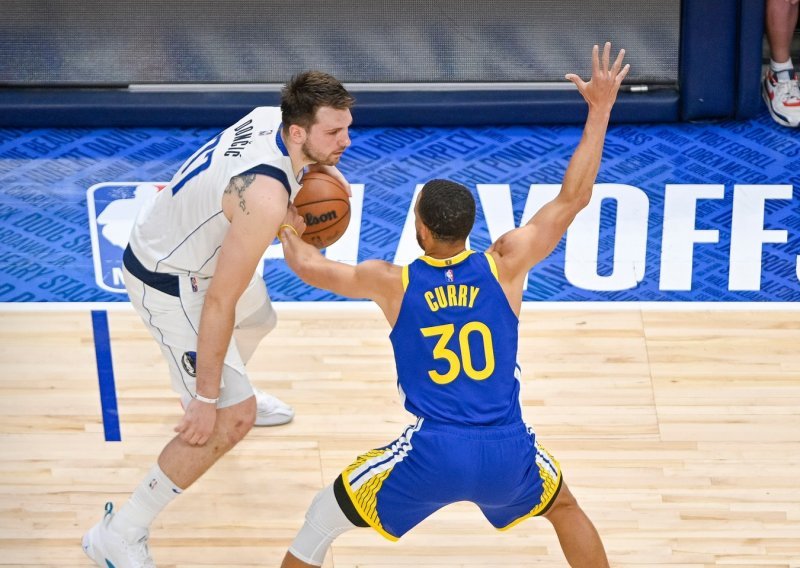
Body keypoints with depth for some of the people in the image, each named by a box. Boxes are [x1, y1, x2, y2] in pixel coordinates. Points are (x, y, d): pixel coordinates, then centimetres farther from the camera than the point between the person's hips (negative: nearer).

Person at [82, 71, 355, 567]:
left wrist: (326, 172, -6)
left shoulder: (273, 117, -12)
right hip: (169, 283, -10)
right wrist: (207, 400, -27)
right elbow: (219, 303, -33)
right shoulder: (266, 196, -37)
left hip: (199, 250, 10)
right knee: (232, 419, -12)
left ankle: (233, 392, 70)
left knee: (258, 319, 36)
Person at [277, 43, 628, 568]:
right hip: (507, 452, 2)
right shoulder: (505, 266, -1)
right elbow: (573, 197, 5)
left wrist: (291, 231, 34)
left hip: (431, 455, -1)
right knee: (564, 507, 35)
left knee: (322, 521, 21)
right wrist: (601, 110, 10)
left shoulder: (393, 283, -1)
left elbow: (307, 264, 12)